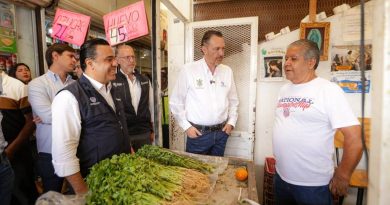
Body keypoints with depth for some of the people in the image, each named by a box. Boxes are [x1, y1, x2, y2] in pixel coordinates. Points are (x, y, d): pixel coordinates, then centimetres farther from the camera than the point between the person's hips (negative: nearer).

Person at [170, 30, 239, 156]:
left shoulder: (227, 71, 2)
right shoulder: (189, 70, -10)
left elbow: (233, 101, 12)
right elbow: (175, 102, -5)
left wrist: (231, 122, 3)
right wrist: (186, 126, -8)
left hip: (221, 132, 4)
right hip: (197, 133, -3)